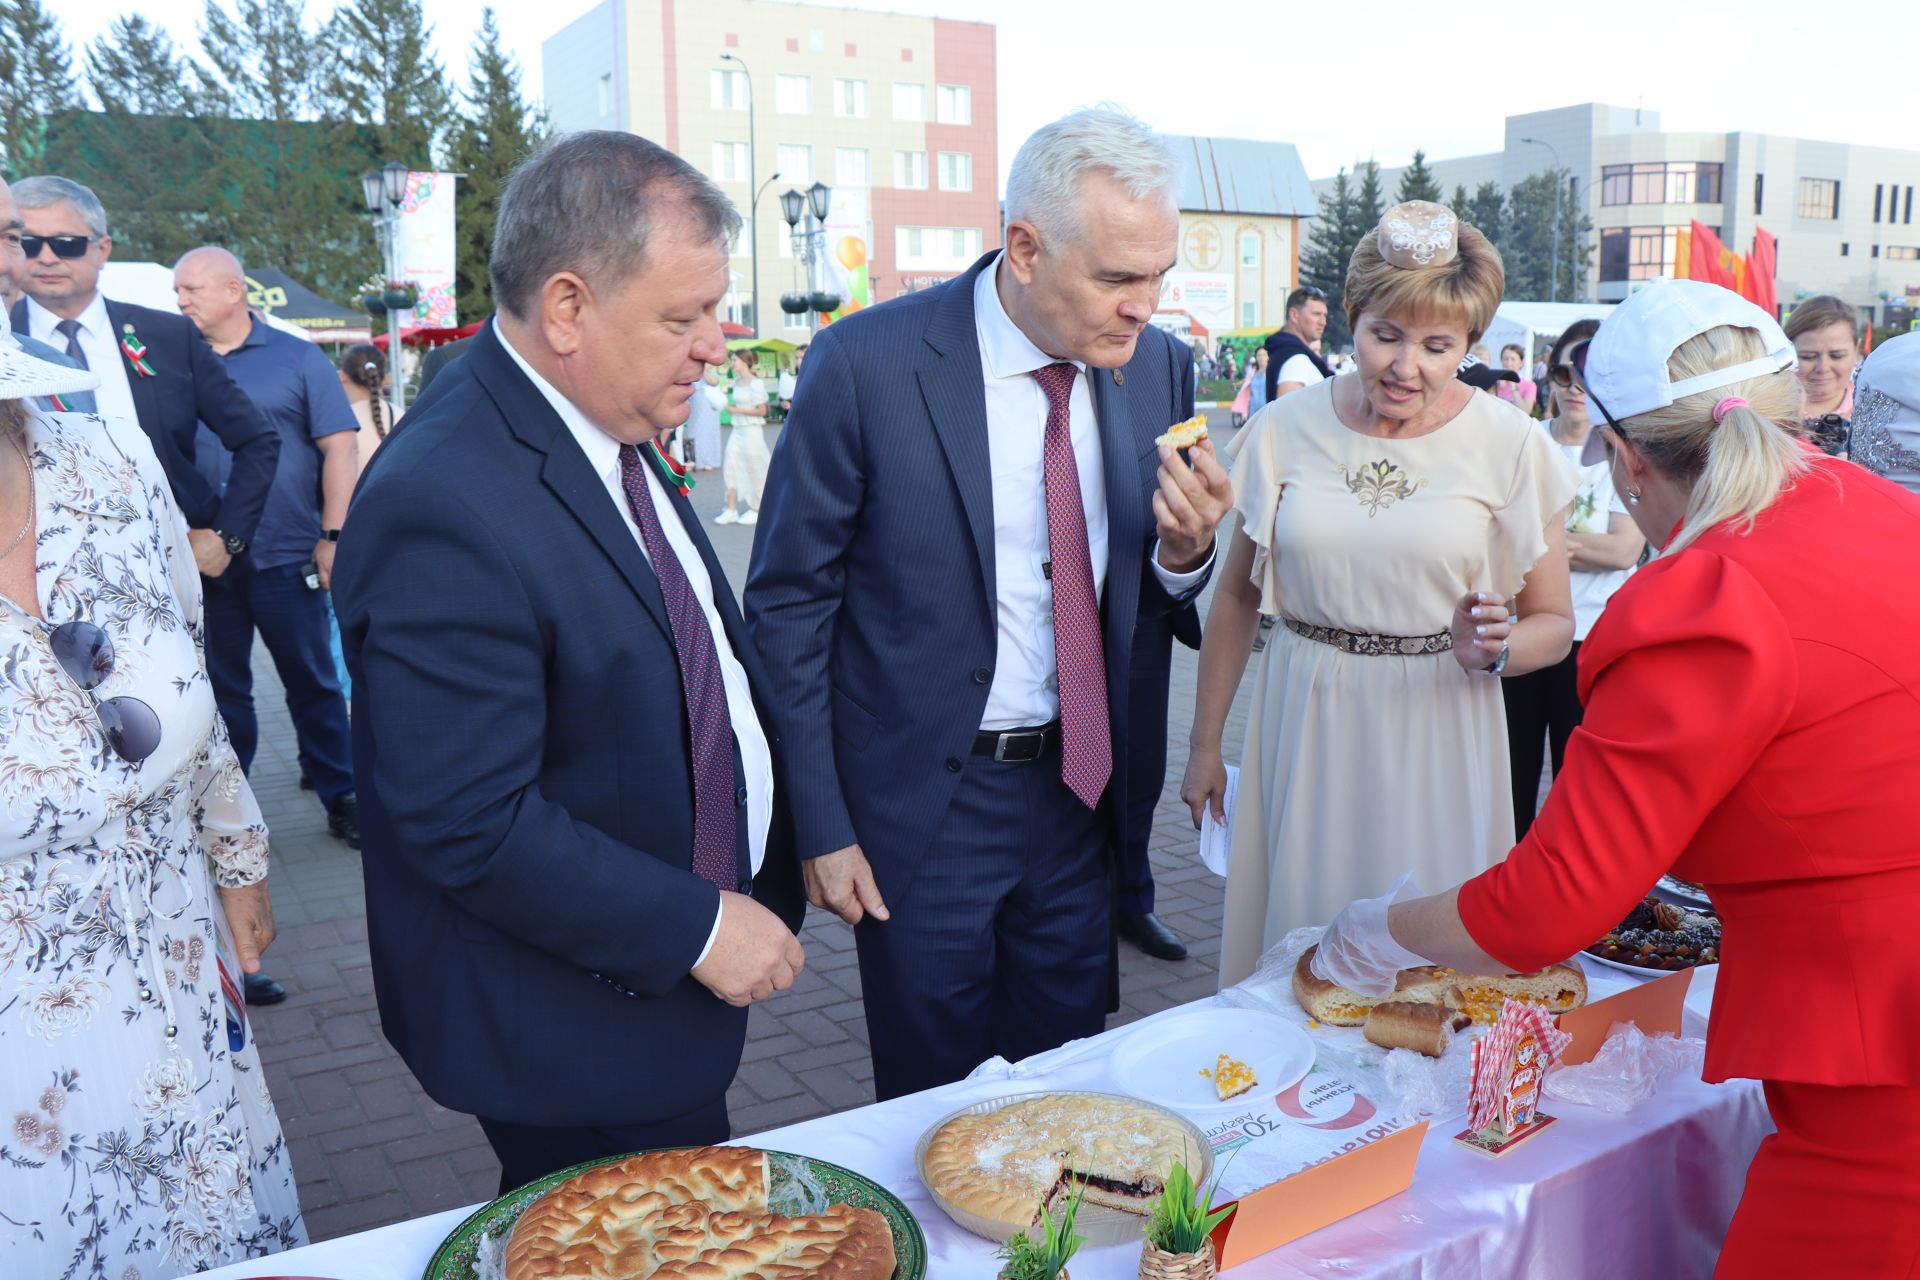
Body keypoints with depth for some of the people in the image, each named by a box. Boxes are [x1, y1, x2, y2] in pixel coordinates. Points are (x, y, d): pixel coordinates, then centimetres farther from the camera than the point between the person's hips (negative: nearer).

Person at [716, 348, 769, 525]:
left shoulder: (756, 384, -12)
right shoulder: (737, 382, 10)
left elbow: (762, 411, -13)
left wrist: (735, 410, -15)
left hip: (752, 430, -7)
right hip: (737, 429, 7)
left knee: (753, 469, 2)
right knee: (730, 467, 1)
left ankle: (755, 510, 14)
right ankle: (731, 509, 5)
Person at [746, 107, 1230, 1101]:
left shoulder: (1156, 364, -1)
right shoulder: (867, 364, -16)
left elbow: (1143, 599, 9)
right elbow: (787, 606, -9)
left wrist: (1183, 549, -15)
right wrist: (821, 828, -10)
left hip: (1079, 787, 4)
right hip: (922, 797, -4)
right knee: (936, 1104, 14)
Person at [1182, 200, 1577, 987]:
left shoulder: (1512, 447, -5)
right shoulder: (1286, 430, -1)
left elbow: (1554, 623, 1)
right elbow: (1237, 597, 8)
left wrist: (1493, 651, -21)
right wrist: (1205, 743, 10)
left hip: (1438, 735, -1)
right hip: (1304, 729, 2)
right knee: (1293, 944, 9)